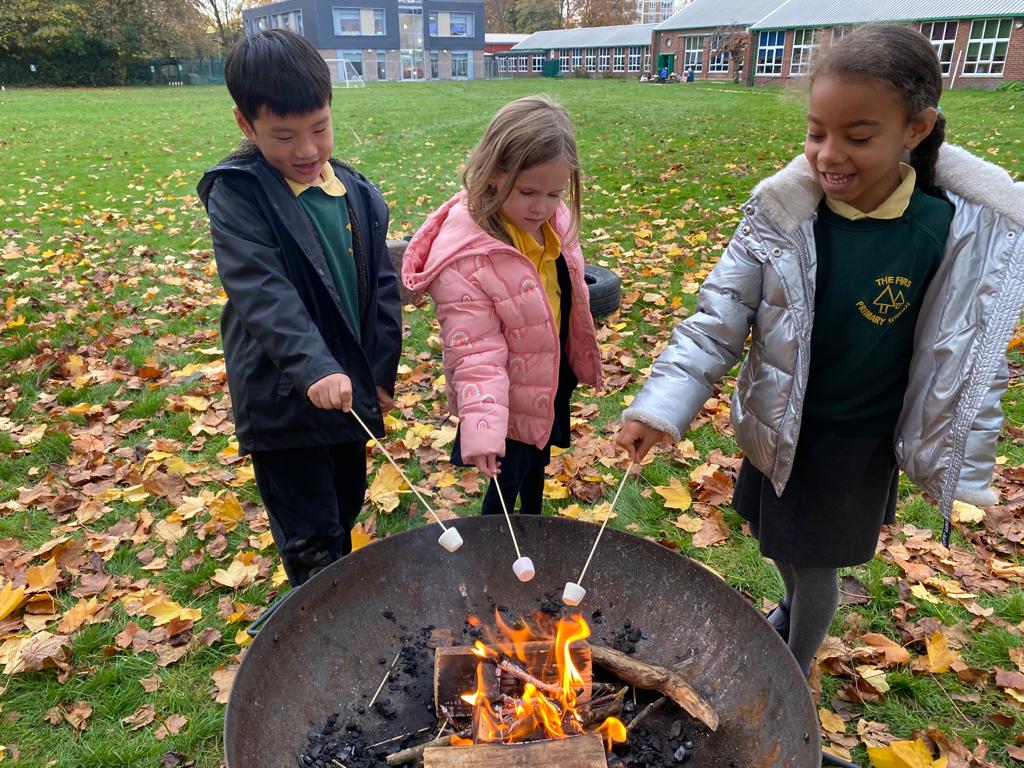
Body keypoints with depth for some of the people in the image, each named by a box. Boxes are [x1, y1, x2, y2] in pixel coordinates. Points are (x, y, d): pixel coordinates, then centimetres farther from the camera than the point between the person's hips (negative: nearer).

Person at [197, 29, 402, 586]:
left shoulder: (357, 193, 4)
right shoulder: (237, 193, -11)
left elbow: (382, 287, 6)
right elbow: (261, 293, -24)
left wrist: (381, 372, 1)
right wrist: (315, 368, -37)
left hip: (351, 390, 6)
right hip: (284, 400, -5)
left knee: (344, 520, 24)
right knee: (312, 547, 4)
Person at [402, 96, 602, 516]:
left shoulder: (553, 218, -9)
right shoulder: (464, 255, -31)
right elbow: (474, 351, -30)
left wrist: (581, 358, 16)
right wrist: (483, 425, -37)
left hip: (554, 378, 7)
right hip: (513, 397, -7)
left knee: (539, 462, 29)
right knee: (508, 479, 12)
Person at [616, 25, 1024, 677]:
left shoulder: (967, 232, -17)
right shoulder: (780, 214, -16)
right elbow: (717, 321, -17)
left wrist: (963, 471, -2)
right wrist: (661, 406, -29)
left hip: (857, 442, -2)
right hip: (777, 427, 2)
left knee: (816, 562, 13)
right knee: (781, 542, 23)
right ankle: (792, 610, 58)